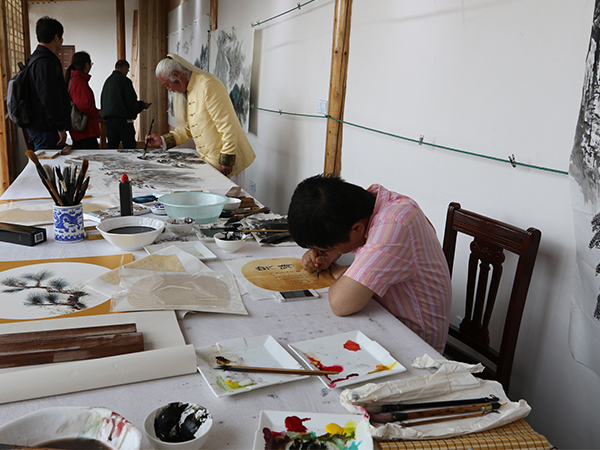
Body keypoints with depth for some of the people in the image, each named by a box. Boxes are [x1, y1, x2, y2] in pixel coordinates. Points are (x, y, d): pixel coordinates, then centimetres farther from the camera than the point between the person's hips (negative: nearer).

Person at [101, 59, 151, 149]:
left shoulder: (108, 80, 14)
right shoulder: (125, 80, -8)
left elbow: (102, 102, 18)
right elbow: (132, 104, -12)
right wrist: (143, 105, 5)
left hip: (109, 118, 7)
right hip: (122, 119, -7)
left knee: (112, 145, 8)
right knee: (130, 147, -4)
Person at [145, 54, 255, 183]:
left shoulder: (208, 85, -17)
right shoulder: (186, 92, 13)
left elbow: (228, 126, -21)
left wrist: (226, 160, -21)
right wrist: (163, 140, 7)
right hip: (208, 160, 8)